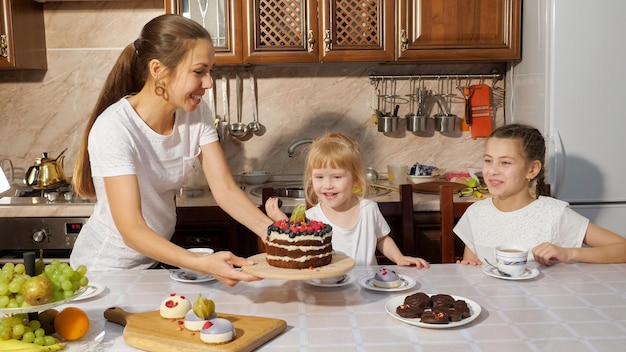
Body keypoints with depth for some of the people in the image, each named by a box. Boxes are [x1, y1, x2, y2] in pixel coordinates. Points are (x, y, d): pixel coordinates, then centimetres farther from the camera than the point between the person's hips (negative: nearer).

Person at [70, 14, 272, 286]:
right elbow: (132, 231, -32)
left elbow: (225, 189, -12)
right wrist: (202, 264, -46)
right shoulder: (113, 128, -28)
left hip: (159, 257, 5)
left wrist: (273, 232, -29)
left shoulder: (197, 114, -10)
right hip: (107, 269, -4)